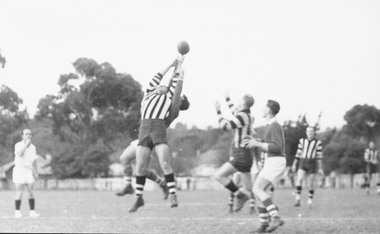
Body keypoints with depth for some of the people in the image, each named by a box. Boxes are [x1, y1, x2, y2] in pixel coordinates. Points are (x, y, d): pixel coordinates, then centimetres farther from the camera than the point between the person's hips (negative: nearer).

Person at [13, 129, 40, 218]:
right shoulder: (18, 145, -7)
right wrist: (26, 144, -25)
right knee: (19, 192, -5)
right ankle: (17, 212, 2)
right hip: (19, 170, -4)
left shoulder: (32, 147, 9)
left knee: (31, 192, -2)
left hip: (28, 171, 4)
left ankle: (32, 211, 2)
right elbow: (19, 154, -28)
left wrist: (36, 172, 6)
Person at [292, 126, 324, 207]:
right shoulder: (302, 141, 8)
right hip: (303, 163, 1)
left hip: (312, 164, -1)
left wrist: (320, 168, -3)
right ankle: (298, 200, -21)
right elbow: (298, 153, 12)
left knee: (311, 184, -1)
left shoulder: (318, 143, 1)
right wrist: (294, 165, 10)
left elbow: (319, 156, 1)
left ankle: (310, 202, 12)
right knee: (299, 179, -21)